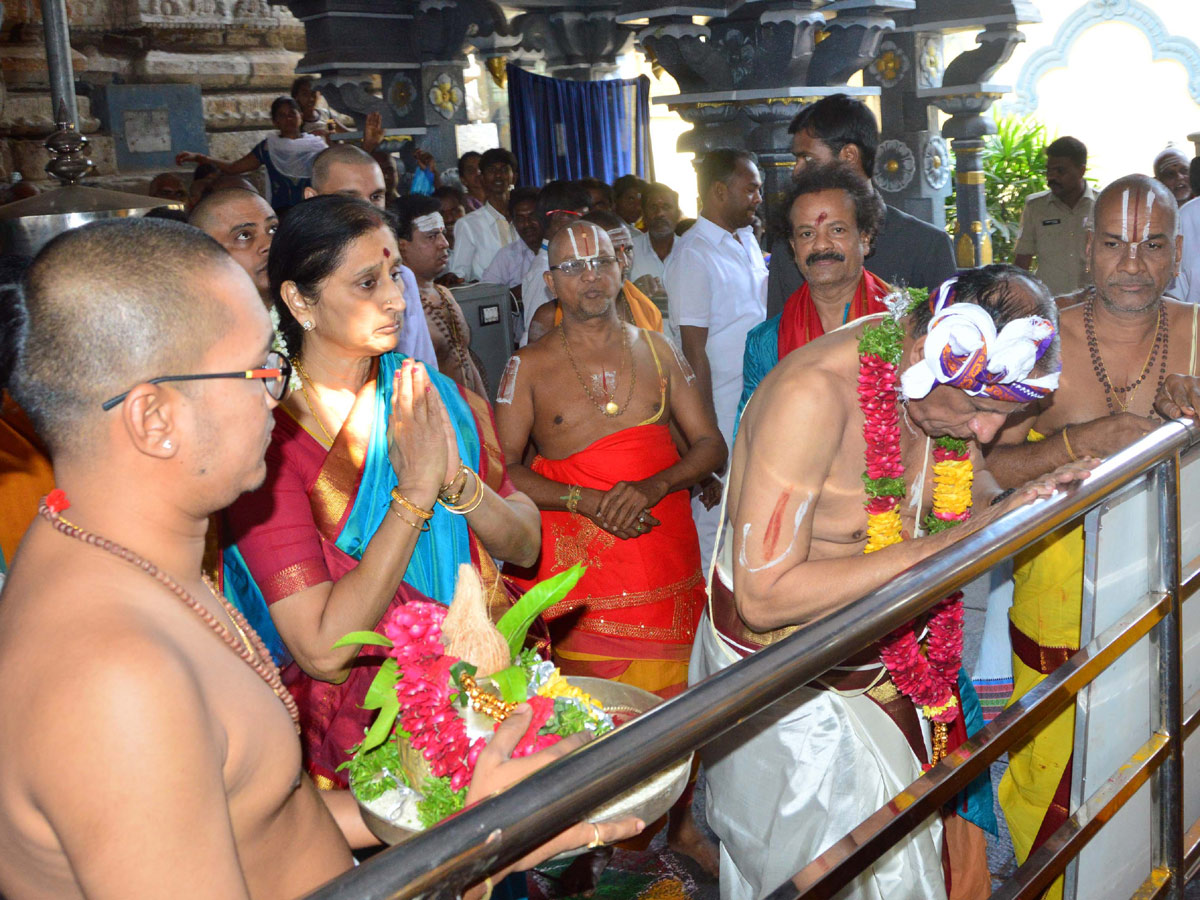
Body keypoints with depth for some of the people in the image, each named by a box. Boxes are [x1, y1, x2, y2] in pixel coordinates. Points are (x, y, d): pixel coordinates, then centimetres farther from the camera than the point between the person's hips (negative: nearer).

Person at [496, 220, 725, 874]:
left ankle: (681, 825, 28)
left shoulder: (656, 350, 9)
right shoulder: (528, 368, 2)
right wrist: (584, 500, -15)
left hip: (665, 552, 3)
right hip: (577, 563, -2)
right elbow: (502, 471, -2)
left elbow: (711, 445, 7)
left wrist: (653, 485, -11)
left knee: (677, 697, 7)